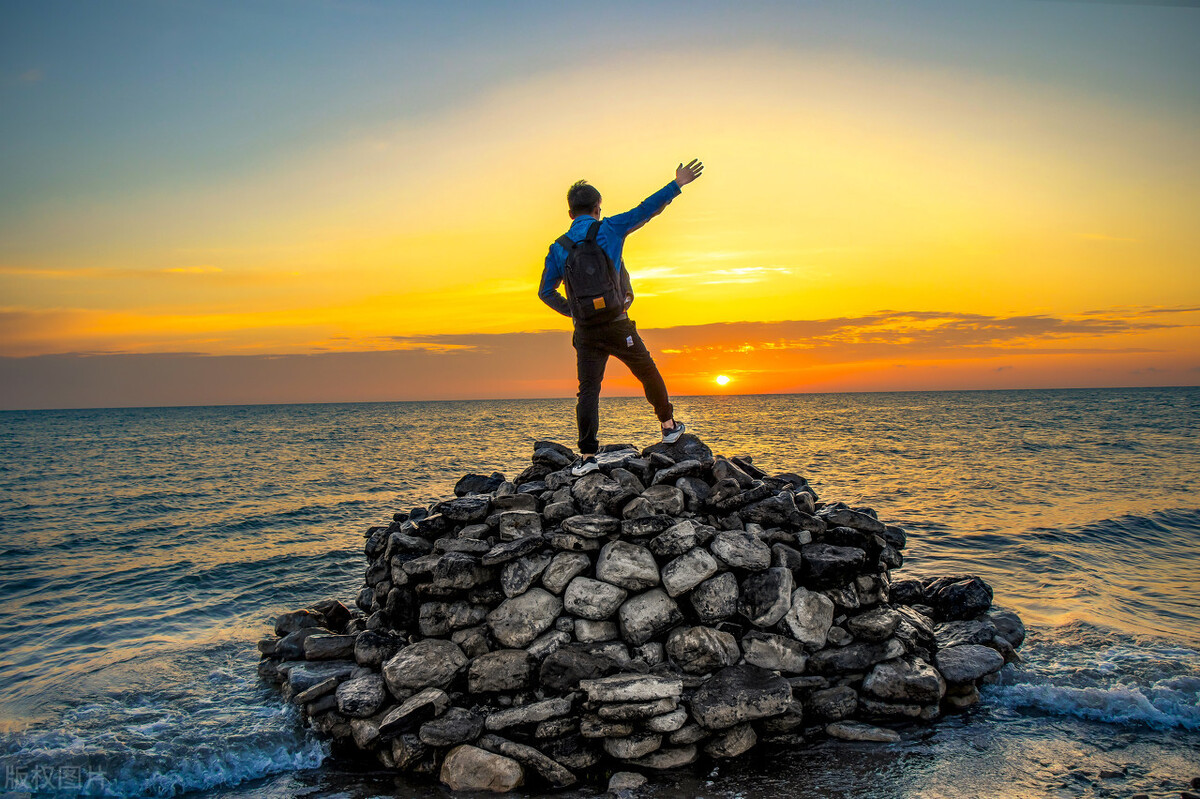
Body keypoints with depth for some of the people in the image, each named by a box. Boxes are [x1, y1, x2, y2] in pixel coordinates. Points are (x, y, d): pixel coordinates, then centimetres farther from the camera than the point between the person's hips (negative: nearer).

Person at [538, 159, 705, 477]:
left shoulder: (558, 248, 6)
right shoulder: (609, 230, -2)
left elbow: (546, 292, 7)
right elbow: (644, 210, 3)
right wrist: (677, 185, 9)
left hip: (585, 331, 2)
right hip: (616, 325, -2)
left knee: (588, 390, 3)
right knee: (647, 372, 17)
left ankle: (587, 455, -2)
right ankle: (668, 425, 29)